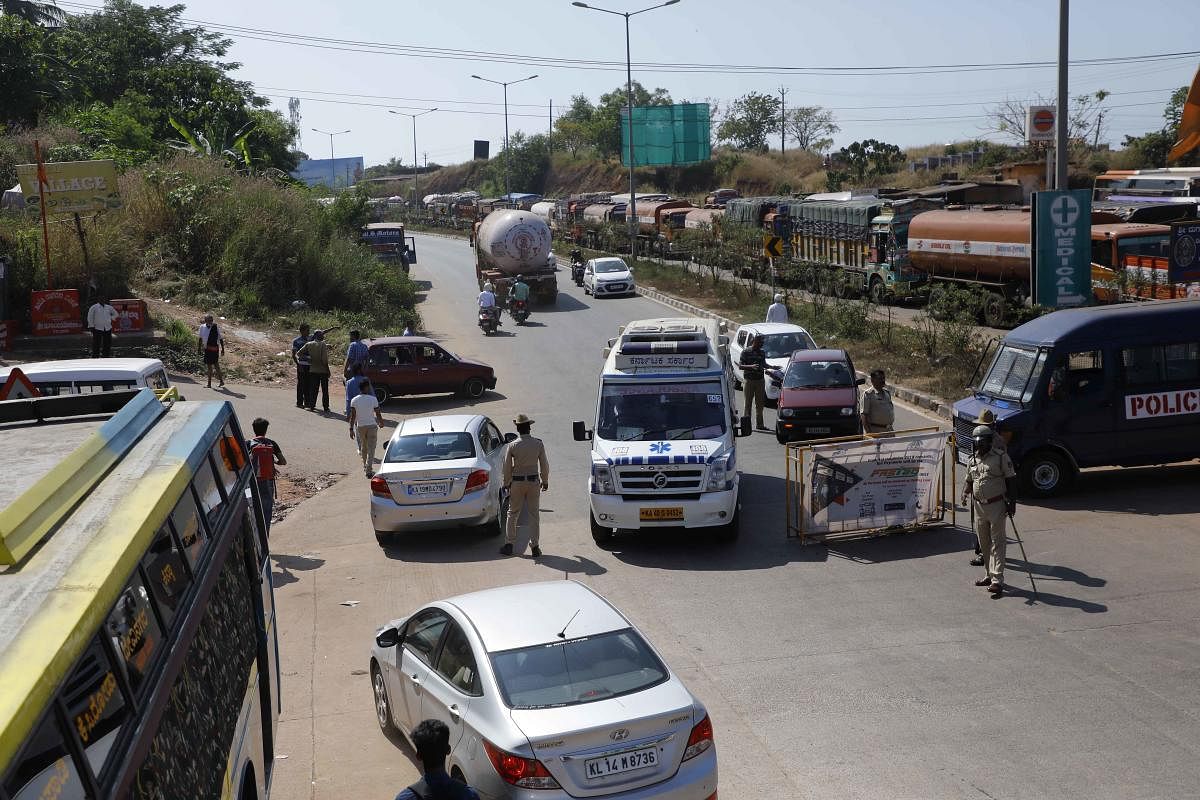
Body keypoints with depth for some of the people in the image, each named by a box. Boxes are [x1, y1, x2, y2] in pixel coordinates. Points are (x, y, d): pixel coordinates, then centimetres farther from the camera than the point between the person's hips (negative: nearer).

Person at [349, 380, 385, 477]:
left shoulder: (354, 400, -7)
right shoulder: (373, 399, -12)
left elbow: (352, 416, -7)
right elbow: (378, 414, -5)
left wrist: (351, 429, -2)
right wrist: (381, 423, 13)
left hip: (360, 426, 3)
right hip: (372, 425, -3)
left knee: (363, 447, 21)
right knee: (371, 449, 0)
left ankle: (365, 466, 35)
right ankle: (369, 470, -7)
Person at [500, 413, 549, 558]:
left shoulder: (513, 446, -9)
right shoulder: (538, 443, -6)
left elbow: (507, 467, -4)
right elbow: (544, 464, 0)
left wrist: (506, 484, 9)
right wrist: (545, 481, 13)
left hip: (517, 482, -1)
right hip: (534, 481, 1)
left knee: (513, 514, 11)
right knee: (534, 514, 6)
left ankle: (509, 544, 13)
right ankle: (535, 546, 4)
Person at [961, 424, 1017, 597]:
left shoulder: (1001, 457, -8)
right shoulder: (972, 460, 8)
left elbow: (1011, 480, -6)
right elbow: (969, 480, 18)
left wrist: (1012, 503, -10)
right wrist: (965, 492, -4)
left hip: (997, 506, -6)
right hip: (979, 506, 6)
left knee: (997, 543, -8)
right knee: (984, 543, 14)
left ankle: (997, 580, -11)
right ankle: (990, 575, 27)